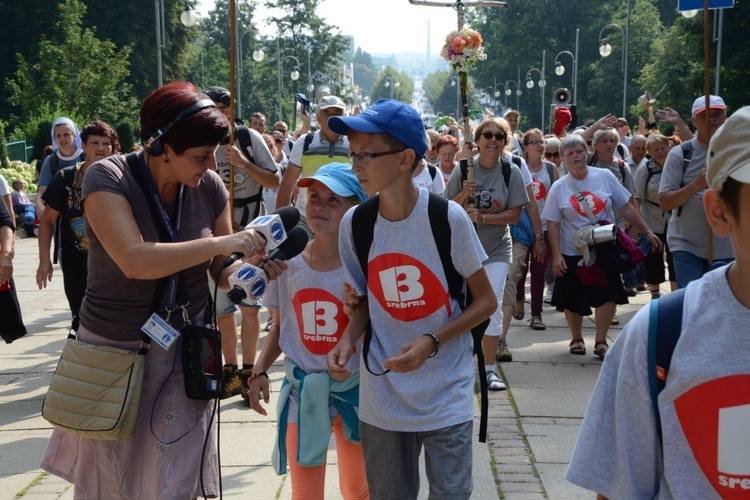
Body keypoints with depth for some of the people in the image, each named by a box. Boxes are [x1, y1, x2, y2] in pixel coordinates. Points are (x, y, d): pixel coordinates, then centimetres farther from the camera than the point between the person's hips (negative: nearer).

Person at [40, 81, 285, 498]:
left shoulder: (209, 186, -5)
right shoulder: (107, 179, -18)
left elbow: (220, 270, 6)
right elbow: (135, 260, -33)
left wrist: (251, 268, -16)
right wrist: (225, 243, -31)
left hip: (185, 353, 3)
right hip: (116, 351, -2)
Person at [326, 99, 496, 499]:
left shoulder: (448, 218, -14)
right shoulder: (354, 224, -4)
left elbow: (485, 302, -6)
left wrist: (431, 343, -19)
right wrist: (347, 340, -11)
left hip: (446, 398, -3)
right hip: (381, 401, 3)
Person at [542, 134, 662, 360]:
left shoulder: (605, 176, 0)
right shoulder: (559, 188, -2)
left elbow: (626, 208, 4)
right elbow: (553, 224, -2)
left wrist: (647, 232, 2)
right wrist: (556, 255, -10)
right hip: (573, 254, 0)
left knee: (607, 295, -8)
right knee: (573, 301, 9)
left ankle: (600, 342, 4)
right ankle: (576, 339, 30)